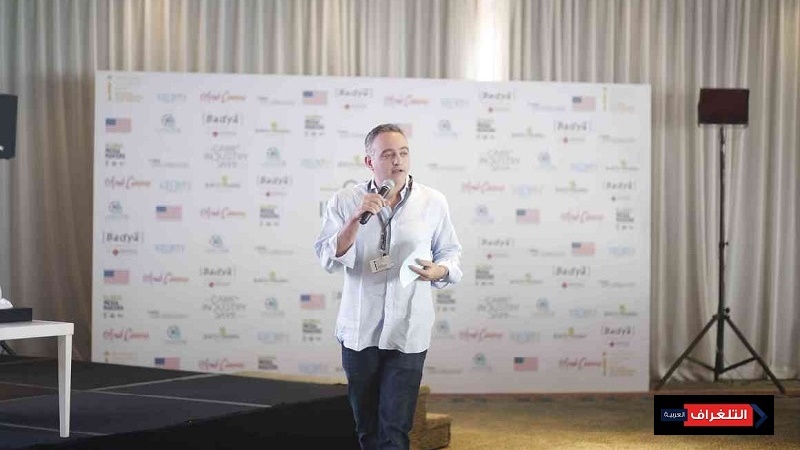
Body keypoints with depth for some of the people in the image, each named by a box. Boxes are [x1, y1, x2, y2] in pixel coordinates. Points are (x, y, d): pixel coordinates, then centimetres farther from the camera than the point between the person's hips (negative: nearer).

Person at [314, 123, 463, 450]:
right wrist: (356, 219, -22)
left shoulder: (433, 202, 0)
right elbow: (329, 260, -10)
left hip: (408, 333, -1)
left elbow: (452, 254, 8)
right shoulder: (345, 201, -1)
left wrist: (440, 271, -14)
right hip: (359, 331, 1)